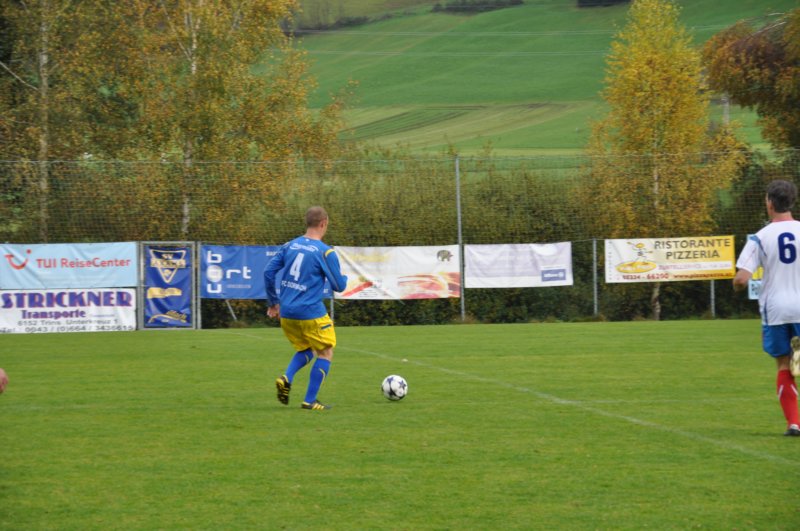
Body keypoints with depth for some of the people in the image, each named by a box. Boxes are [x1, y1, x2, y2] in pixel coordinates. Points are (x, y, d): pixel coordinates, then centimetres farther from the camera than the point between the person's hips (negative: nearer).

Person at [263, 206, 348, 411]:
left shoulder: (289, 246, 6)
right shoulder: (326, 252, -9)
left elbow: (268, 273, 6)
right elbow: (339, 286, -5)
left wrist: (273, 301, 17)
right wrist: (344, 278, 19)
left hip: (286, 313, 6)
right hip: (311, 313, -6)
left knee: (306, 350, 24)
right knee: (325, 354, 11)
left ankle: (286, 378, -4)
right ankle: (310, 401, 7)